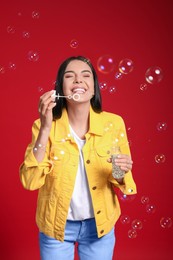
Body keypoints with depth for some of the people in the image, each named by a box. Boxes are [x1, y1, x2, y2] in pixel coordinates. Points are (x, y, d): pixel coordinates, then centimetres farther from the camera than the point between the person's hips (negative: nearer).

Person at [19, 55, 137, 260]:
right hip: (56, 226, -1)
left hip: (99, 224, 1)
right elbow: (30, 182, -20)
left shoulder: (114, 123, -10)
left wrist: (122, 172, -23)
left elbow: (122, 179, -1)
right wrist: (45, 129, -27)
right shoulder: (44, 126, -12)